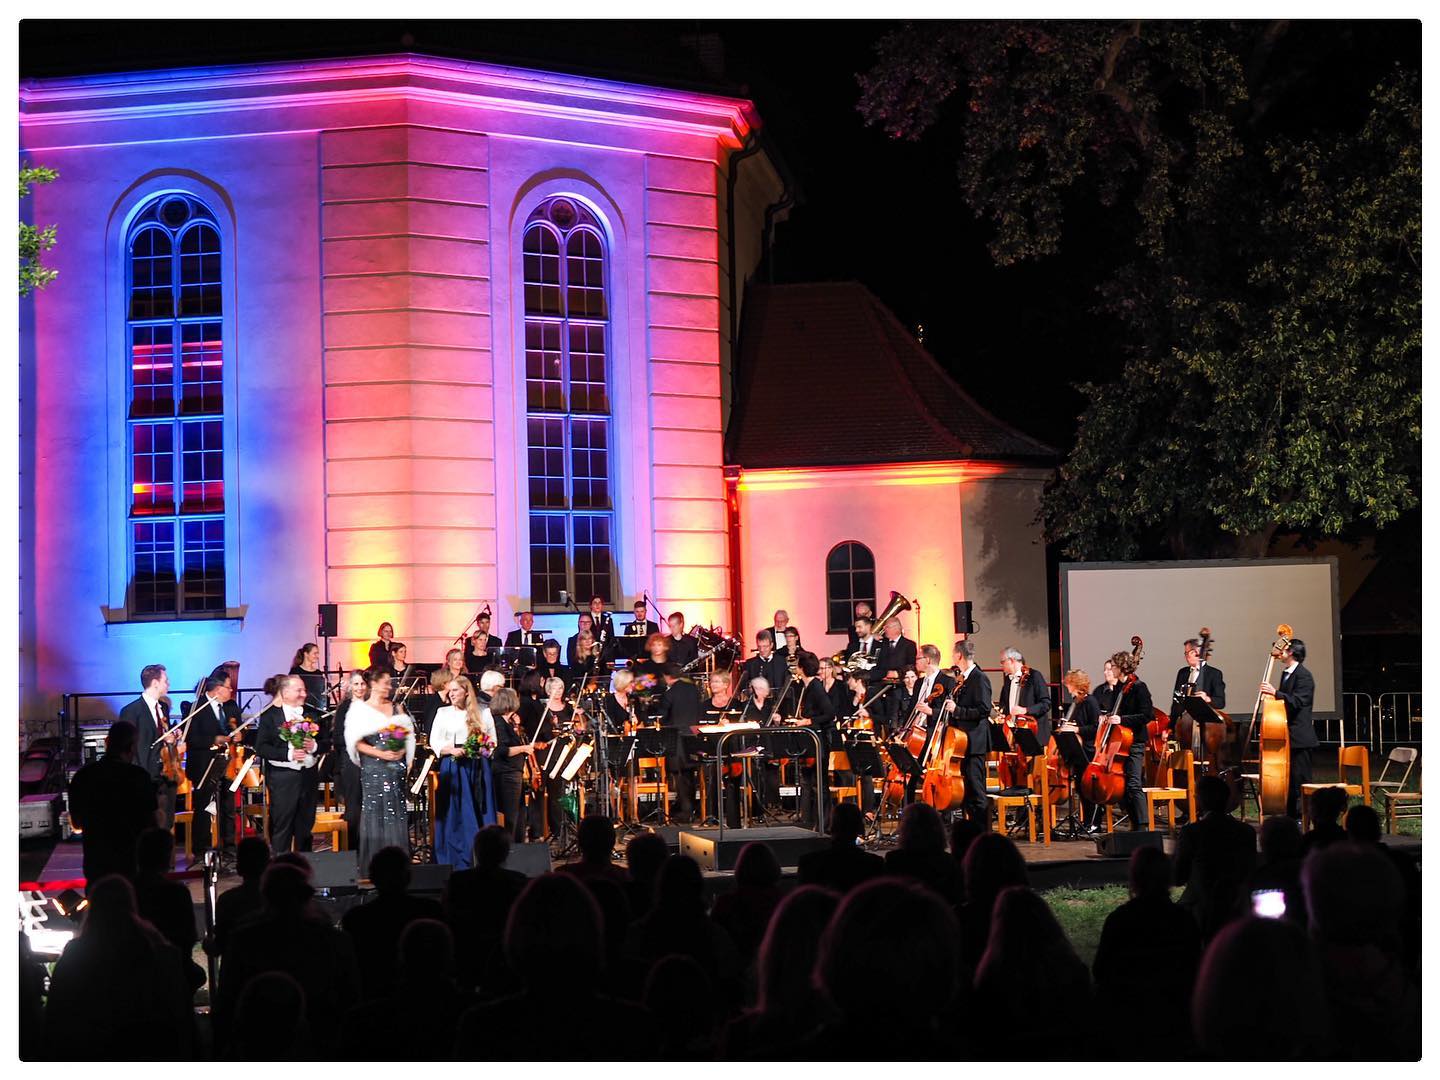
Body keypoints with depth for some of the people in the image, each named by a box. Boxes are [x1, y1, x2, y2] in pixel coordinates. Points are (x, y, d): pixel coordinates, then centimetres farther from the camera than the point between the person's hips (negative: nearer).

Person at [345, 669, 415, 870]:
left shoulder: (396, 708, 14)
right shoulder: (361, 709, 2)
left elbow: (408, 735, 13)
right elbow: (357, 742, -5)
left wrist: (403, 751, -7)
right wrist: (381, 754, -15)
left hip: (396, 767, 3)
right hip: (373, 768, -3)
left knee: (396, 812, 0)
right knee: (375, 812, -5)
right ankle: (374, 861, -1)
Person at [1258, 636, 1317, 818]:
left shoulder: (1303, 675, -13)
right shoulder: (1286, 674, 16)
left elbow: (1297, 701, -24)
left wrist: (1276, 692, -30)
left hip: (1299, 736, -10)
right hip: (1287, 735, 10)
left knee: (1300, 778, -5)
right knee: (1289, 778, 12)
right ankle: (1290, 815, 18)